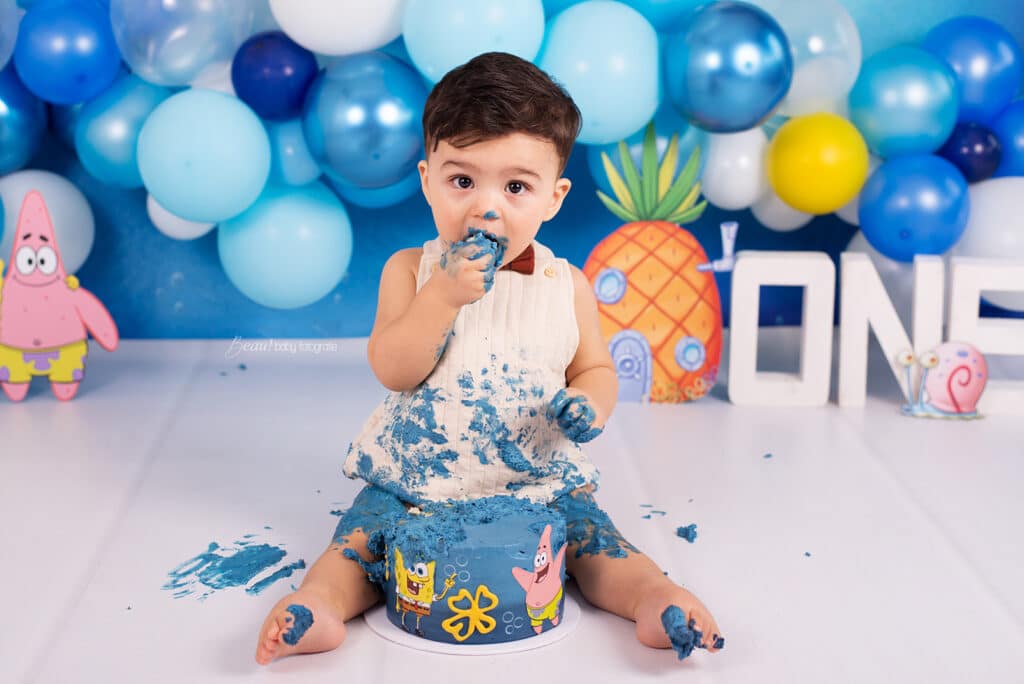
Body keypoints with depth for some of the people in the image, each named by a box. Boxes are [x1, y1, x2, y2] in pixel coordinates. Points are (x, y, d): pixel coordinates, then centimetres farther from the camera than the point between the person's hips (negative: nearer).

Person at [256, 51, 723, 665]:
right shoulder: (411, 270, -4)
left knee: (591, 534, -19)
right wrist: (444, 295, -25)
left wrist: (590, 403, -16)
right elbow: (392, 371, -13)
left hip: (539, 481, 1)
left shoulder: (566, 286, 0)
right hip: (414, 479, 0)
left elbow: (595, 368, 10)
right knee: (363, 534, -20)